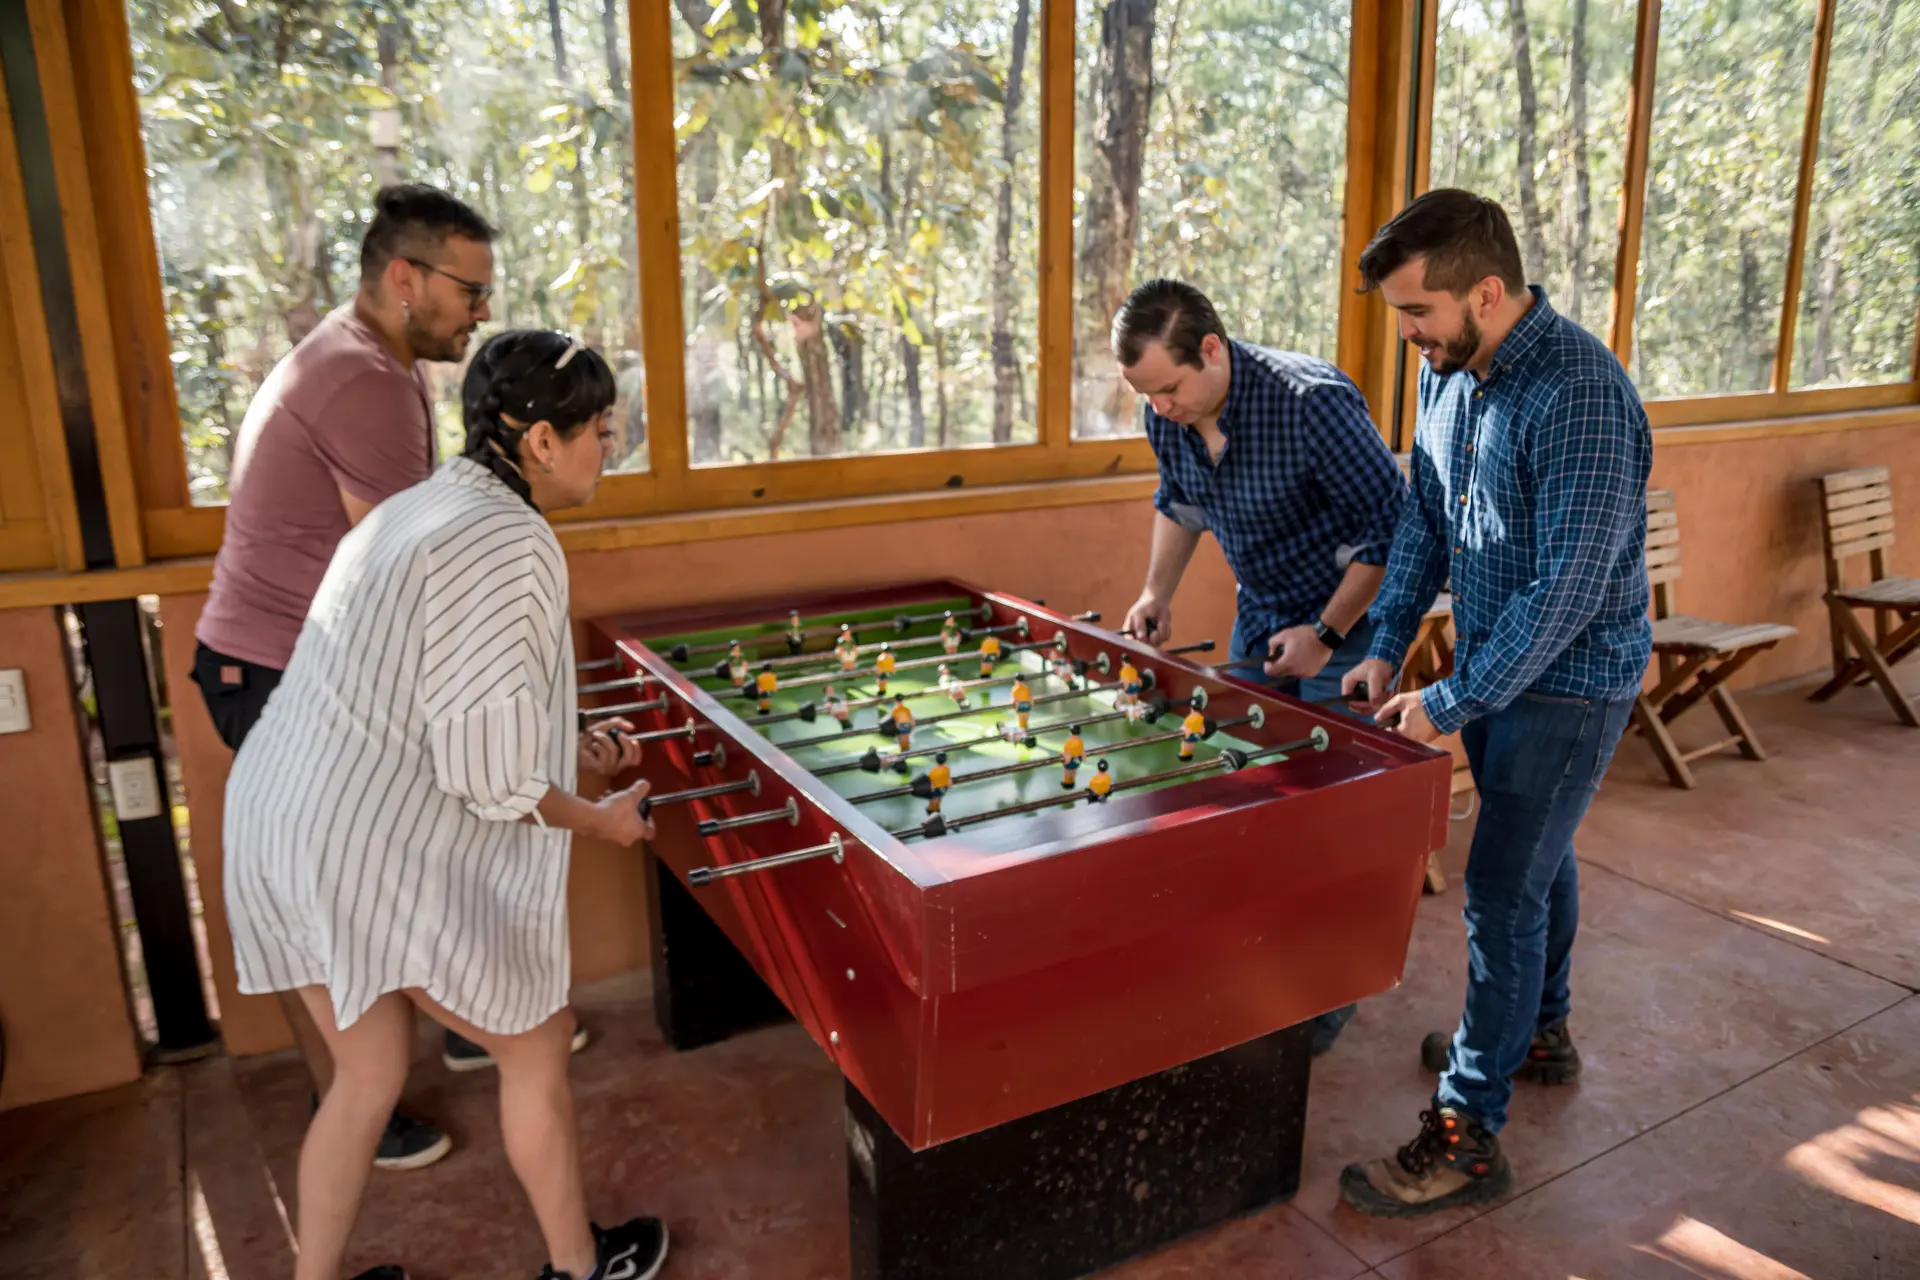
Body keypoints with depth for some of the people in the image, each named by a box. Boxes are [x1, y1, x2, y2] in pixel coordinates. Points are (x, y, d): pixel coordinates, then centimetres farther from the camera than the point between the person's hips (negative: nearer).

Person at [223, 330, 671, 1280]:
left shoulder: (420, 507, 12)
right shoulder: (508, 541, -20)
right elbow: (488, 776, -22)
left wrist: (566, 751, 16)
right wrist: (602, 819, -4)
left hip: (279, 829, 9)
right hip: (382, 858, -9)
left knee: (367, 1073, 24)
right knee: (536, 1047, 13)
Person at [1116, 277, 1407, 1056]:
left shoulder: (1312, 402, -29)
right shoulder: (1169, 415, -8)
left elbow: (1392, 524, -22)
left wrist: (1326, 632, -20)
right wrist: (1158, 592, 2)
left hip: (1344, 620, -7)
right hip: (1258, 614, 7)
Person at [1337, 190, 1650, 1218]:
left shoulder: (1579, 394, -27)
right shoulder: (1446, 372, 1)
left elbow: (1570, 587, -28)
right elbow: (1424, 518, 10)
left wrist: (1451, 701, -23)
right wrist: (1386, 644, 2)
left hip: (1570, 680, -8)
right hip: (1495, 664, 8)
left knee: (1502, 889, -5)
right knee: (1534, 853, 23)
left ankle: (1467, 1135, 7)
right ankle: (1540, 1031, 44)